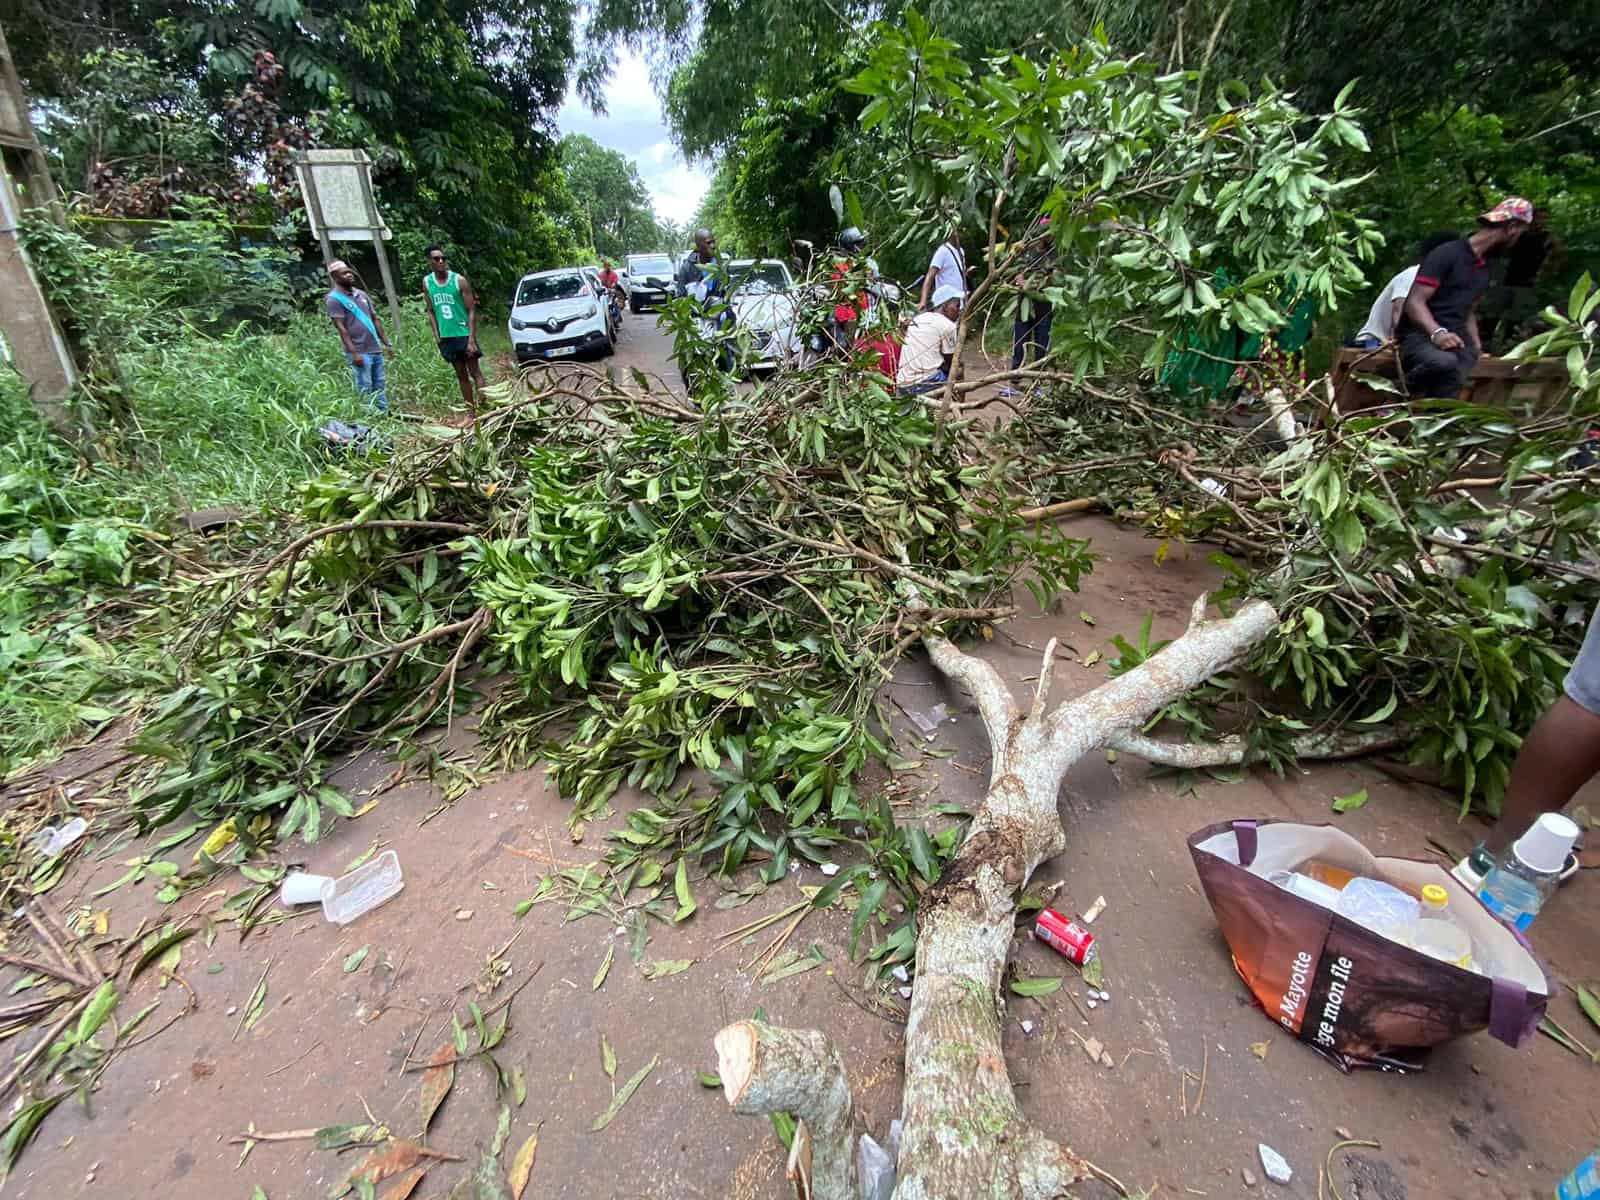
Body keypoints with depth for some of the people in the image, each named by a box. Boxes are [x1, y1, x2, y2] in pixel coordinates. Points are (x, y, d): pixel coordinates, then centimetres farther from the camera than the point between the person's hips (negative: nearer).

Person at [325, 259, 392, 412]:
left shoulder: (361, 294, 15)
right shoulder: (335, 299, -5)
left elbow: (375, 320, 18)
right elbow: (341, 329, -11)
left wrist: (386, 344, 12)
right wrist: (354, 353, -18)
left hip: (376, 349, 6)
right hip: (360, 352, -6)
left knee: (380, 386, 8)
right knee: (365, 389, -4)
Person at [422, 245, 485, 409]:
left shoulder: (459, 280, -8)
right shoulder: (427, 282, 5)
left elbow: (471, 311, -9)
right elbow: (431, 311, 11)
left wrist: (471, 339, -16)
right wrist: (437, 338, 4)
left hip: (464, 334, -4)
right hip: (446, 337, 4)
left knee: (475, 372, -5)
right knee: (461, 375, 9)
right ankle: (471, 412, 14)